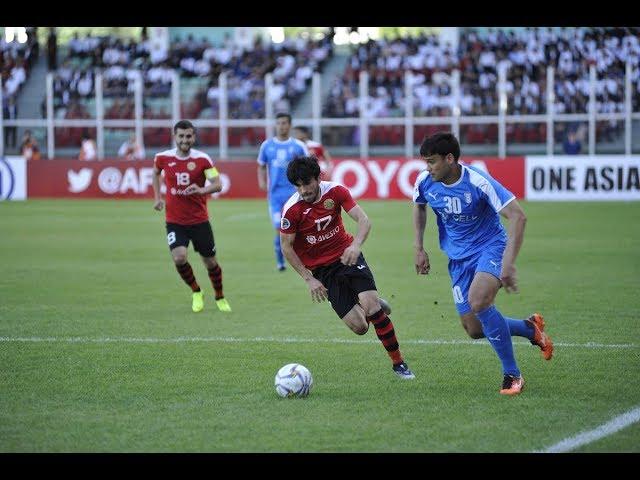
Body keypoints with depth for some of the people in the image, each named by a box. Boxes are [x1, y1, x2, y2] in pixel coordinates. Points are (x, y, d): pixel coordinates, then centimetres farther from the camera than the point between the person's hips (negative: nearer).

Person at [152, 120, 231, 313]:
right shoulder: (163, 158, -3)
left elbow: (217, 184, -13)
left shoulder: (202, 159, -9)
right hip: (174, 222, 0)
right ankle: (196, 292, 8)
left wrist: (202, 190, -33)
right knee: (179, 258, -20)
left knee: (210, 262, 6)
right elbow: (156, 173, 20)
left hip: (200, 220, 0)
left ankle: (220, 298, 33)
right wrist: (157, 197, 12)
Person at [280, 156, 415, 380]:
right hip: (321, 270, -1)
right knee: (359, 327, -10)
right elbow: (286, 247, -7)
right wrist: (309, 279, -10)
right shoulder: (291, 210, -17)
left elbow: (364, 220, -15)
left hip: (347, 256, 1)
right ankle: (376, 308, 29)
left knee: (370, 303, -22)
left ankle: (398, 362, -8)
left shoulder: (335, 191, -12)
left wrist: (356, 245, -35)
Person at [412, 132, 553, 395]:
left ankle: (512, 374, -18)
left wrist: (508, 262, -34)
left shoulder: (477, 182, -25)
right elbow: (419, 206, 18)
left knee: (478, 301, -33)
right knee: (474, 330, 1)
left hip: (490, 247, -6)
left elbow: (517, 216, -26)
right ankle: (531, 328, 31)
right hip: (458, 256, 6)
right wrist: (419, 248, 10)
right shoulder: (425, 182, -8)